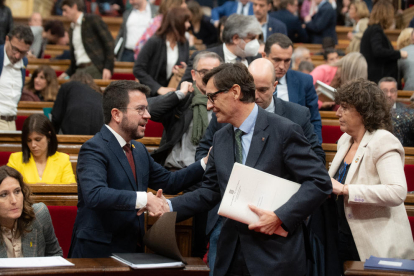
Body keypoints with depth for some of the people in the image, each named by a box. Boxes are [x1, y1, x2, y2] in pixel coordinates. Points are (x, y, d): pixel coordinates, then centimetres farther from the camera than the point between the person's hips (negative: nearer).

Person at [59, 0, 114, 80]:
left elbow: (109, 42, -7)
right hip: (79, 71, 6)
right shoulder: (72, 30, 22)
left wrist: (108, 68, -14)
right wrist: (67, 73, 12)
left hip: (95, 68, -6)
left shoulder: (92, 19, 0)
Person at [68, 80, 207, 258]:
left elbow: (168, 182, 24)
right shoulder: (94, 150, -13)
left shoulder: (139, 150, 16)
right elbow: (95, 195, -29)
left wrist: (205, 163, 13)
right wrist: (143, 199, -33)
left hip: (133, 250, 7)